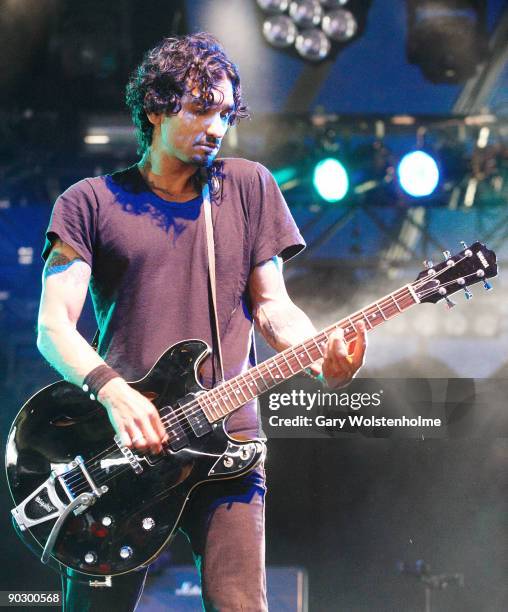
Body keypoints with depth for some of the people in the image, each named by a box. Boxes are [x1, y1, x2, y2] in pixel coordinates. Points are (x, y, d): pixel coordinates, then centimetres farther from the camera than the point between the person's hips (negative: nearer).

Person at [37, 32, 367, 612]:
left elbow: (271, 304, 11)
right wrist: (111, 389, -19)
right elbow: (53, 325, -1)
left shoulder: (248, 187, 14)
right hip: (119, 437, -1)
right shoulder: (89, 202, 7)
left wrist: (323, 353, -11)